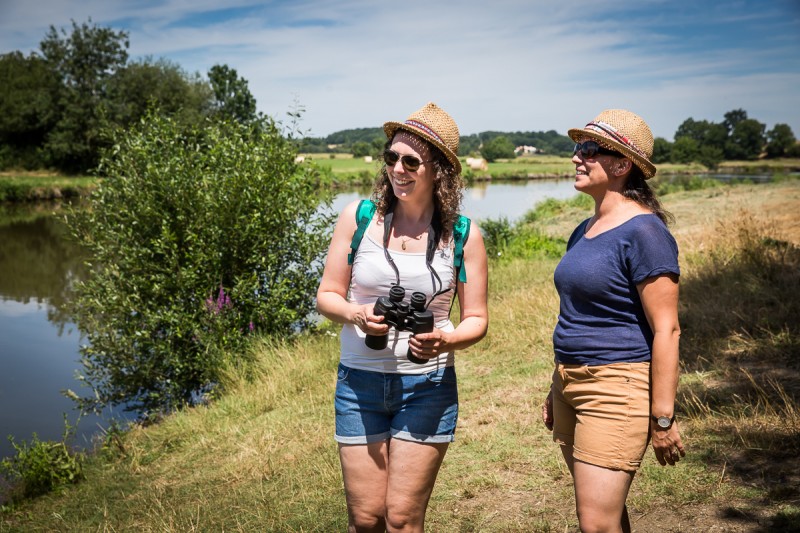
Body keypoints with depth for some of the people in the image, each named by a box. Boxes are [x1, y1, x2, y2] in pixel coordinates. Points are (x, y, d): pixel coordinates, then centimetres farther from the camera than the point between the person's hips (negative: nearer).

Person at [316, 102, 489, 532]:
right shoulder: (358, 217, -3)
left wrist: (445, 341, -19)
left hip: (428, 384, 0)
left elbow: (476, 319, 2)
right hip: (360, 381, 1)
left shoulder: (464, 235, -3)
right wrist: (356, 314, -19)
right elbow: (326, 296, 3)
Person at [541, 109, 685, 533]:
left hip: (617, 389, -8)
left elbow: (666, 330, -17)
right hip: (573, 385, 9)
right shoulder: (584, 231, 11)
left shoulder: (643, 232, -15)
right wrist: (557, 390, 22)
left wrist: (662, 417, -17)